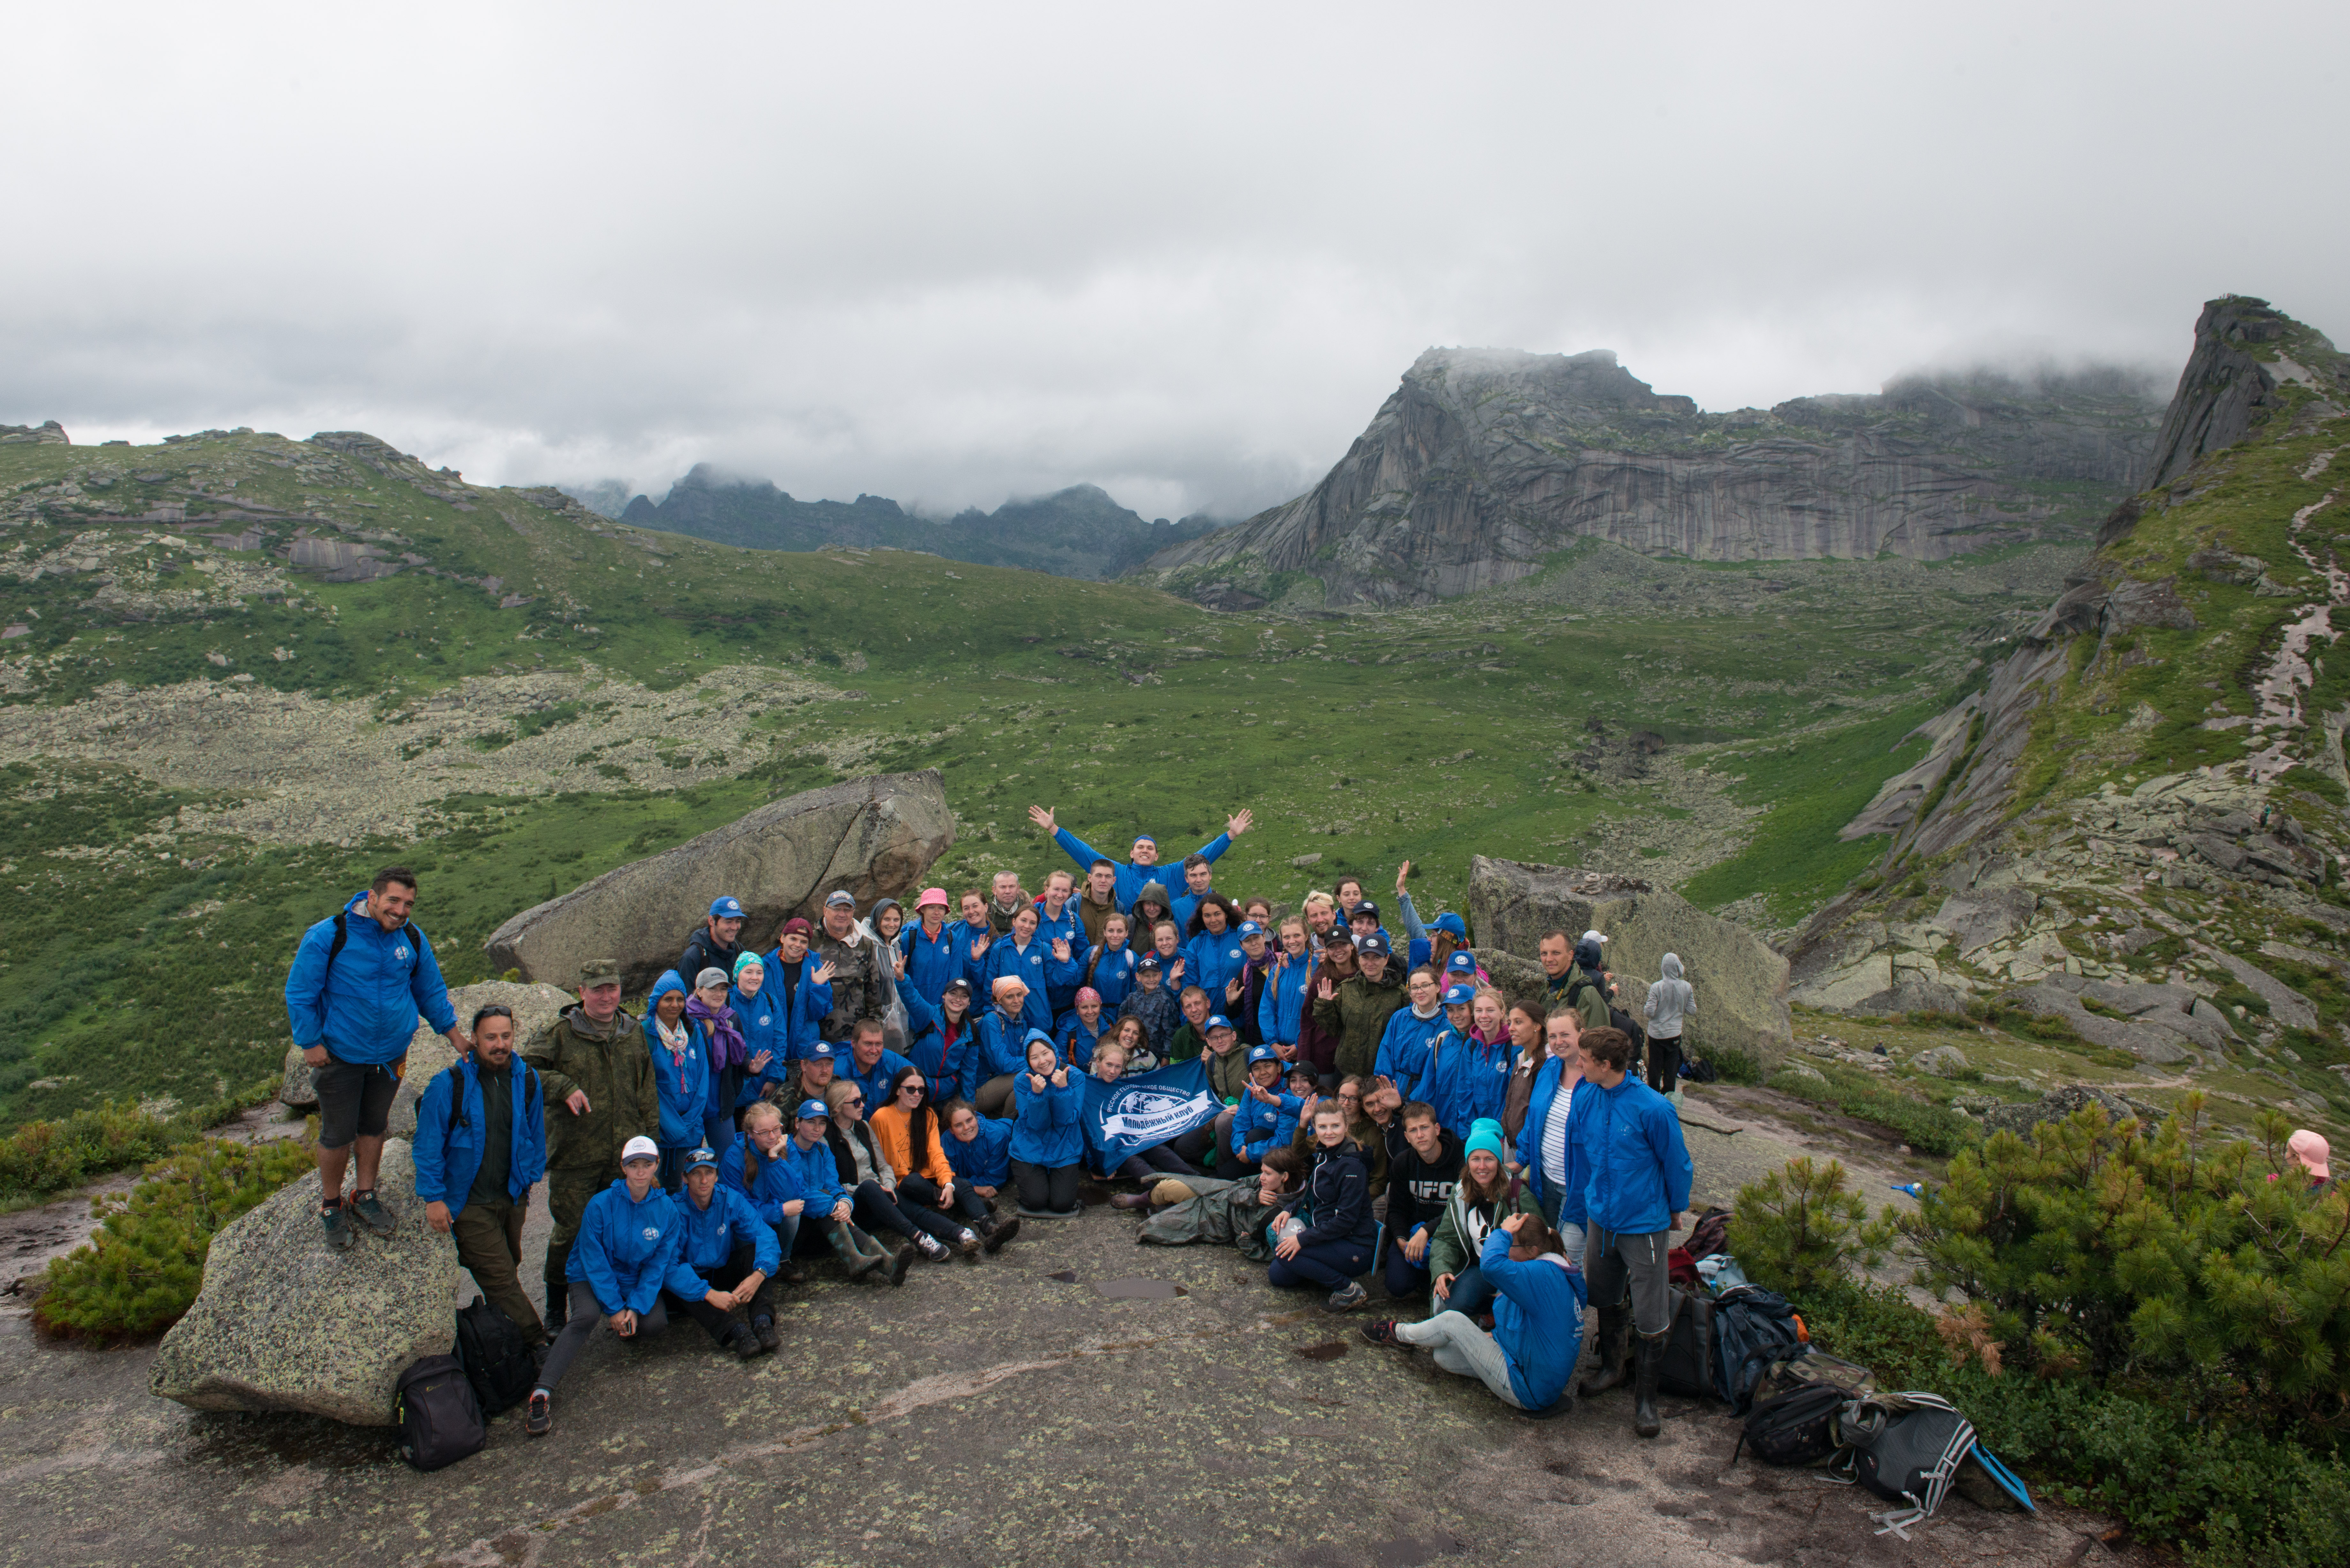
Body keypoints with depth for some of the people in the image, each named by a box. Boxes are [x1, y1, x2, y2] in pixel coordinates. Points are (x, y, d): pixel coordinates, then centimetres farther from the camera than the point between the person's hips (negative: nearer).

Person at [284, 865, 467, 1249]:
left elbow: (431, 991, 10)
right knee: (337, 1134, 6)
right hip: (340, 1056, -4)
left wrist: (456, 1037, 10)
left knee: (374, 1127, 19)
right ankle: (331, 1206, 28)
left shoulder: (413, 940, -5)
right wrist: (311, 1044, -11)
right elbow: (299, 994, -10)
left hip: (390, 1054, 4)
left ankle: (365, 1197, 37)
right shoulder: (327, 937, -19)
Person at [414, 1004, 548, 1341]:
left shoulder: (527, 1080, 0)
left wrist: (530, 1177, 12)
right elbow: (428, 1145, -9)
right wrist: (433, 1198, -11)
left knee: (508, 1271, 17)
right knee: (500, 1277, -6)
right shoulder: (449, 1083, -13)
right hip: (469, 1201, -4)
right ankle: (537, 1341, -1)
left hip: (513, 1197, 5)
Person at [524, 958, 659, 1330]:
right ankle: (556, 1310, 19)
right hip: (575, 1157, -3)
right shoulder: (563, 1033, -2)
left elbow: (647, 1090, 14)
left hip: (625, 1157, 3)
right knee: (569, 1233, 2)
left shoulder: (633, 1033, 10)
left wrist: (650, 1137, 10)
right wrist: (565, 1087, -18)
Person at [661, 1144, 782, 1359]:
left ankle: (762, 1321, -39)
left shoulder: (731, 1200, -8)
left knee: (754, 1251, -21)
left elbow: (765, 1236, -16)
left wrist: (759, 1275, -36)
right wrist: (709, 1294, -41)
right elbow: (668, 1266, -29)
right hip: (689, 1290, -3)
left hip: (723, 1277, 3)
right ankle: (736, 1331, -50)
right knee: (682, 1270, -35)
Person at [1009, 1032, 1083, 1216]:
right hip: (1031, 1145, 0)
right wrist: (1036, 1094, -34)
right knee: (1036, 1201, -15)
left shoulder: (1074, 1077, -13)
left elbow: (1065, 1121, -18)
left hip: (1063, 1147, 0)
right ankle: (1022, 1175, 18)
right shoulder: (1022, 1081, -13)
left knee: (1062, 1204, -12)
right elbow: (1037, 1125, -18)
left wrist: (1063, 1089, -32)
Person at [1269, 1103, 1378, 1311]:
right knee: (1276, 1275, 9)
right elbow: (1312, 1195, 20)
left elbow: (1346, 1219, -24)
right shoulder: (1322, 1156, 6)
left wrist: (1303, 1239, -23)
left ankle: (1349, 1290, -13)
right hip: (1329, 1237, 9)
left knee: (1284, 1252, -22)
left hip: (1356, 1248, -9)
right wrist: (1290, 1210, 0)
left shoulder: (1350, 1166, -21)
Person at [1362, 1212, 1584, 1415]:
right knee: (1443, 1355, 6)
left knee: (1451, 1321, 1)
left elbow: (1492, 1265, -41)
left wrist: (1504, 1232, -23)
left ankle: (1399, 1334, 22)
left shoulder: (1542, 1274, -24)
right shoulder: (1555, 1274, 7)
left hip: (1528, 1393, -10)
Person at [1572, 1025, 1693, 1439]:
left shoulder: (1653, 1109, -22)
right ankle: (1612, 1367, 43)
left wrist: (1677, 1210, 5)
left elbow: (1677, 1165, -7)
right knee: (1606, 1299, 21)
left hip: (1644, 1225, -5)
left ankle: (1645, 1398, 19)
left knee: (1651, 1318, 2)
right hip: (1601, 1218, 5)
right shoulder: (1586, 1103, -6)